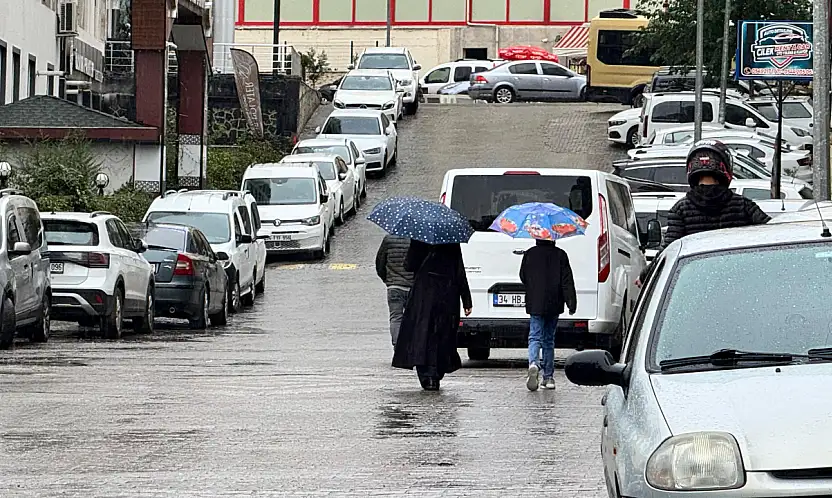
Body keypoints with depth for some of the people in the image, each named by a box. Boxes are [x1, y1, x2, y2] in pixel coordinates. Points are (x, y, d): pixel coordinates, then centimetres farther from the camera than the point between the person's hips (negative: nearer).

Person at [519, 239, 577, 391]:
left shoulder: (530, 254, -1)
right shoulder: (560, 255, -2)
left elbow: (523, 277, 10)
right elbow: (567, 280, -6)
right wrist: (571, 303, -7)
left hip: (535, 304, -1)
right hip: (553, 305, 1)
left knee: (535, 337, -2)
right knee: (549, 340, 12)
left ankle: (533, 363, -32)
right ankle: (548, 377, 13)